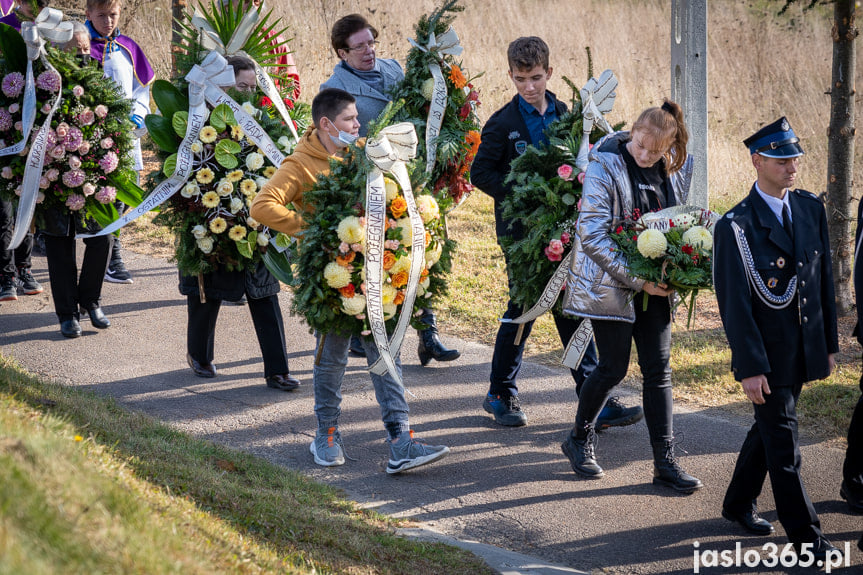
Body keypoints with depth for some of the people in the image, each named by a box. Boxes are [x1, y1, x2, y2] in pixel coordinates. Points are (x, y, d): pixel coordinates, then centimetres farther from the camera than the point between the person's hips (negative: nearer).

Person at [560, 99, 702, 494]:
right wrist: (637, 279, -20)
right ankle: (579, 439, 24)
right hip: (610, 281, -5)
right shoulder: (605, 165, -15)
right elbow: (592, 234, -18)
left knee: (659, 369, 3)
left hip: (655, 283, 5)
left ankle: (665, 464, 7)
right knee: (614, 368, -1)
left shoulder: (677, 167, 1)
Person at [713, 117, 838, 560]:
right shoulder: (736, 226, -14)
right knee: (782, 443, 0)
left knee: (769, 428, 19)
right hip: (766, 353, -6)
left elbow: (824, 279, 10)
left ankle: (739, 503, 37)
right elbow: (734, 303, -14)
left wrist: (828, 344, 10)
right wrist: (750, 367, -16)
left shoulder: (811, 209, 5)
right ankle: (804, 535, 6)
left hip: (805, 350, 6)